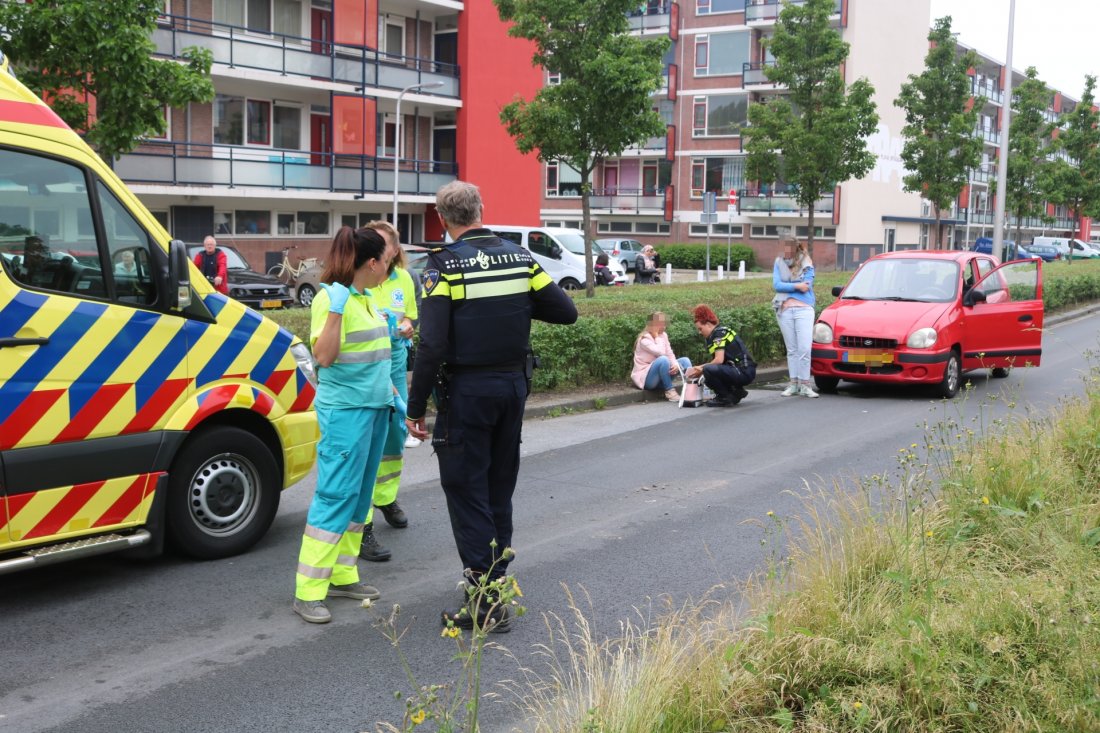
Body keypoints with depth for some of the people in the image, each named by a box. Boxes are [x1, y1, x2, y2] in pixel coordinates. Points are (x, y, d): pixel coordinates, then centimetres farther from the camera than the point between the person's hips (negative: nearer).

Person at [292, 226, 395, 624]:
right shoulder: (331, 298, -13)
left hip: (375, 408, 9)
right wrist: (335, 310, -30)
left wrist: (393, 396, 22)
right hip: (344, 410, -9)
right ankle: (308, 592, -4)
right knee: (335, 496, -9)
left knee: (359, 495, 12)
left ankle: (342, 576, 21)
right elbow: (324, 356, -21)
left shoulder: (366, 298, 12)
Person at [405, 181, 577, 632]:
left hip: (467, 391, -6)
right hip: (513, 385, 6)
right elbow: (566, 312, 4)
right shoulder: (518, 257, 3)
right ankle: (494, 580, 30)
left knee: (466, 491, 1)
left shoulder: (444, 266, -13)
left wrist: (416, 408, -13)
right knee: (500, 486, 18)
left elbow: (432, 346, -20)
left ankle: (486, 604, 1)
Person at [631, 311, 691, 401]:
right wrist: (657, 336, -18)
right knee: (663, 359, -34)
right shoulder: (644, 339, -17)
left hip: (661, 376, 8)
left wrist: (675, 364, -20)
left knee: (685, 360, -1)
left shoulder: (663, 335, 7)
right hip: (645, 378, -8)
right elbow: (660, 352, -30)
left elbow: (670, 354, 1)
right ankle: (669, 390, -24)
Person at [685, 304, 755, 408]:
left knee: (709, 370, -27)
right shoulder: (723, 332, 19)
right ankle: (736, 392, 14)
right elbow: (718, 361, 17)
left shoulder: (719, 333, -11)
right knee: (709, 379, 21)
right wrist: (699, 368, 7)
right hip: (744, 372, 10)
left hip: (744, 372, -10)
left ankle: (725, 398, -10)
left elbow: (719, 360, -20)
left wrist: (702, 370, -8)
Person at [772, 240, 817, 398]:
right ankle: (793, 383, 8)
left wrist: (786, 286, -3)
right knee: (791, 349, 5)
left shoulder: (806, 263, 5)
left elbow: (806, 286, -6)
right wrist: (796, 286, -11)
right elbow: (776, 285, -2)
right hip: (785, 311, 2)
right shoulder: (779, 263, 10)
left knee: (804, 348, -10)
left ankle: (804, 385, -5)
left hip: (804, 309, -2)